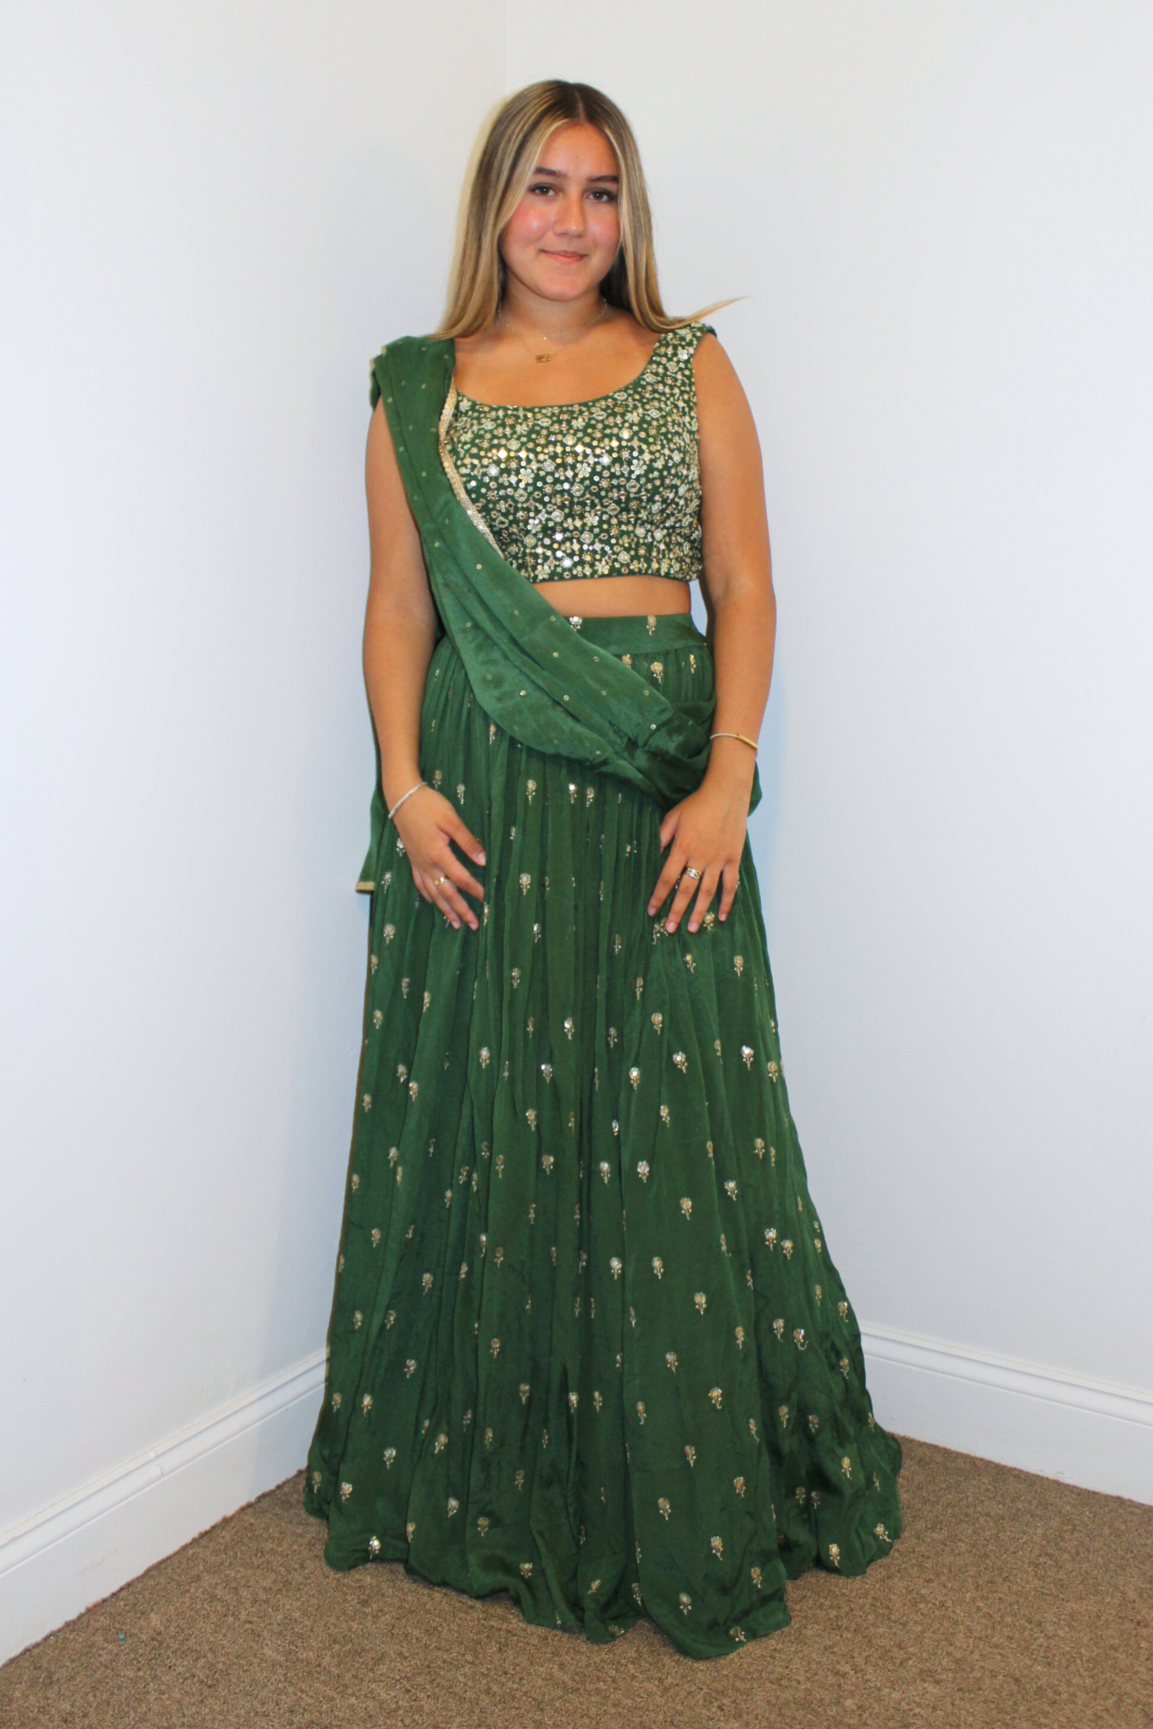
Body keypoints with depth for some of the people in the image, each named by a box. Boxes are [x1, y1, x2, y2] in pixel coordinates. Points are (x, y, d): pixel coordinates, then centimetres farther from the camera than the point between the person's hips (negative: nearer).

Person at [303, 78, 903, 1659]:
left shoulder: (691, 370, 10)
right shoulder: (419, 389, 11)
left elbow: (744, 590, 4)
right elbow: (397, 607, 8)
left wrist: (728, 778, -9)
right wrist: (403, 785, -6)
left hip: (658, 774, 0)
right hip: (483, 785, 1)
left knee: (677, 1128, 1)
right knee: (485, 1117, 6)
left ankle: (699, 1505, 20)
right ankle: (489, 1475, 27)